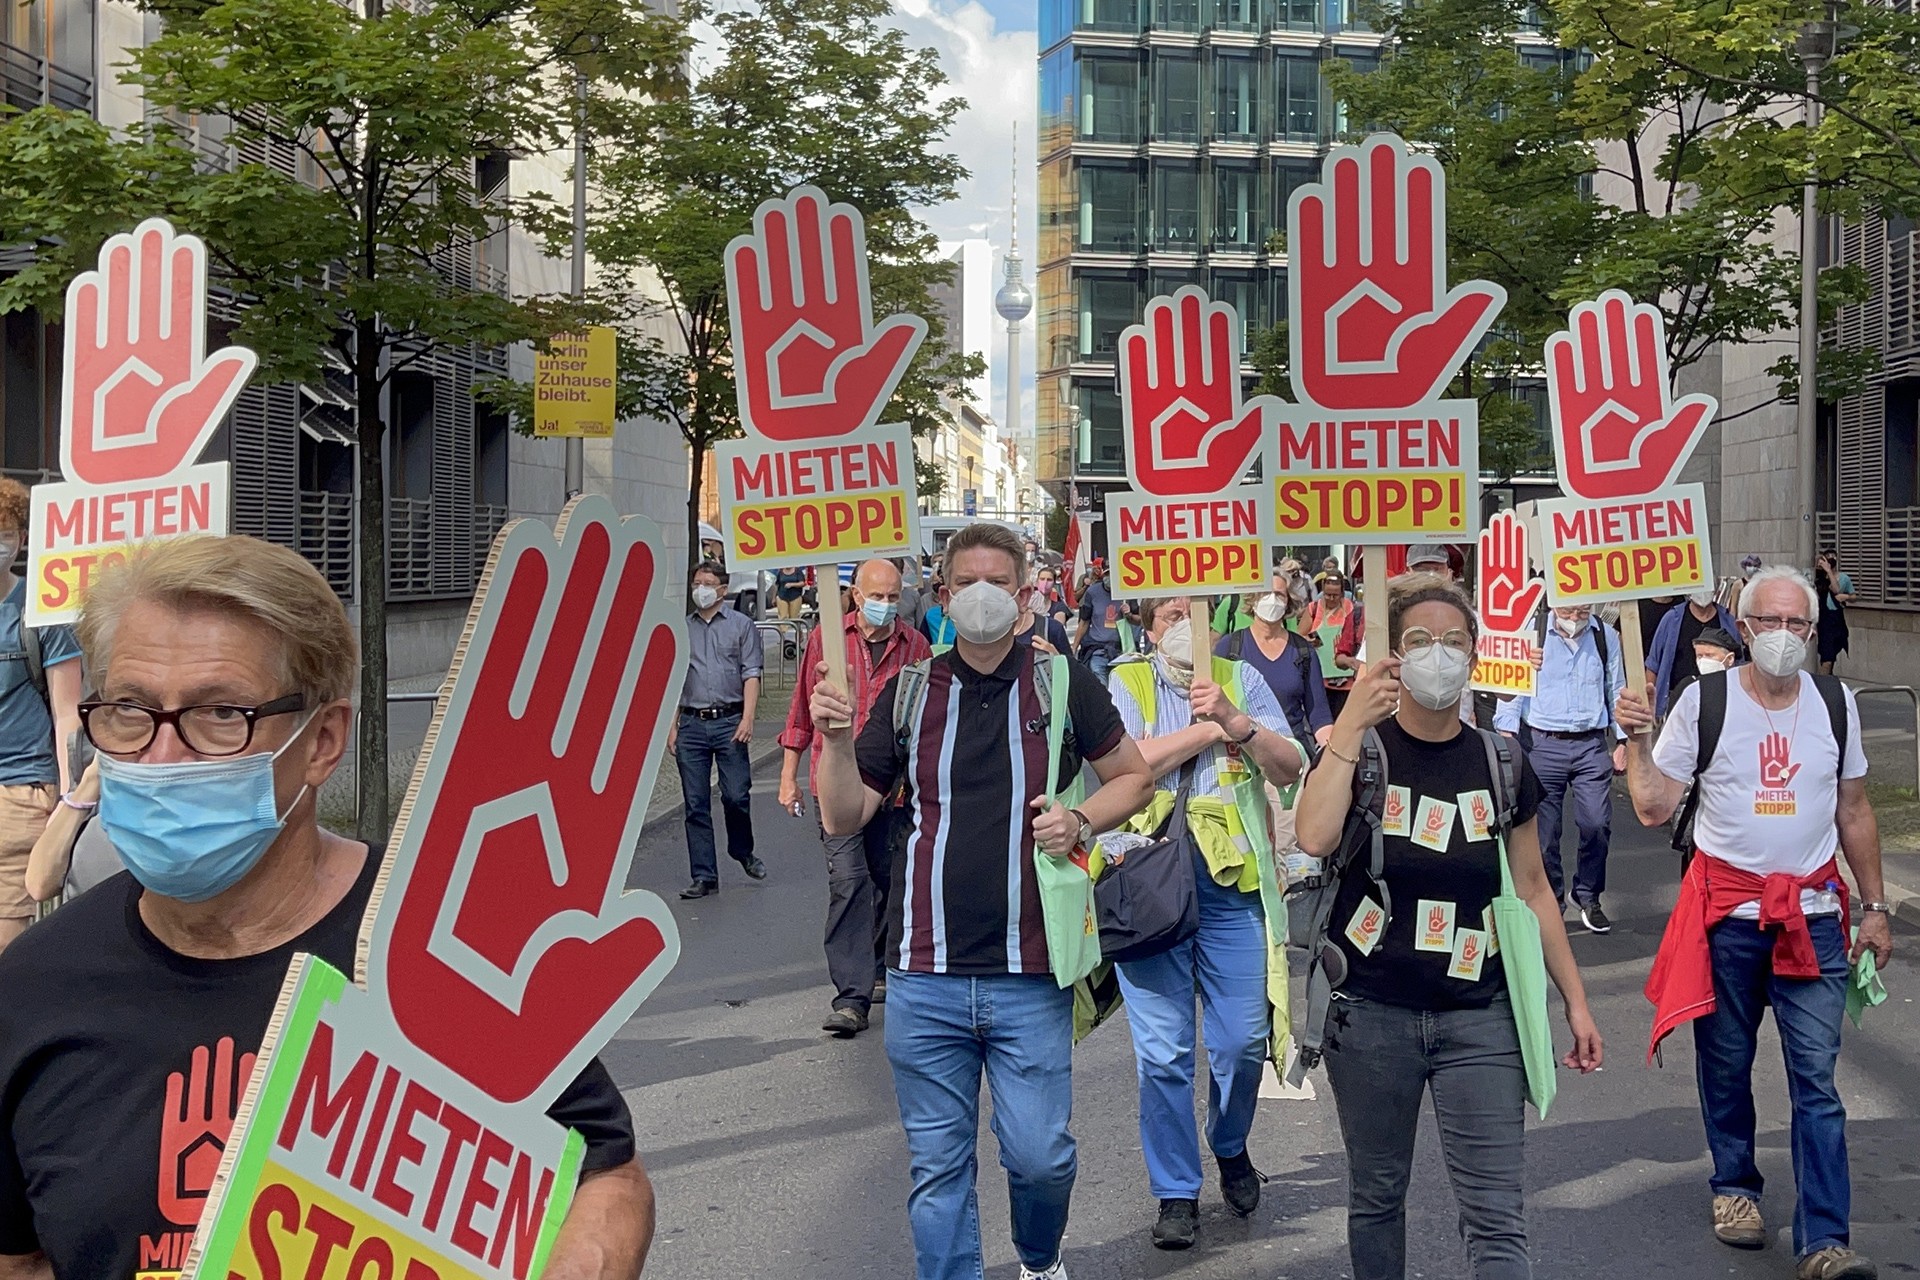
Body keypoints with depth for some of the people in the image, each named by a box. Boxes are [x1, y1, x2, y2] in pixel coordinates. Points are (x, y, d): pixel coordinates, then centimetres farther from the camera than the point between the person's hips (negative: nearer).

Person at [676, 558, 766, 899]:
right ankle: (704, 877, 6)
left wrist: (747, 719, -11)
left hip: (729, 721, -3)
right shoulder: (681, 629, 14)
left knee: (736, 796, -7)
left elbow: (751, 675, 0)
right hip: (691, 724, 3)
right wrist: (671, 726, 8)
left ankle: (743, 852, 22)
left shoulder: (741, 624, 6)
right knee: (696, 804, 1)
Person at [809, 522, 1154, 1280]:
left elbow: (1133, 777, 10)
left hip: (1029, 976, -1)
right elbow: (843, 818, 8)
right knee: (938, 1167, 8)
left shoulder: (1061, 683, 1)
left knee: (1040, 1154, 4)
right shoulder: (908, 692, 7)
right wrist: (834, 738, -9)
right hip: (925, 979, 2)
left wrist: (1082, 822, -8)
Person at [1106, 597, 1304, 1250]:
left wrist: (1232, 717, -14)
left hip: (1231, 880, 2)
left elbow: (1290, 767, 0)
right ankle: (1176, 1191, 16)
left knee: (1244, 1039, 5)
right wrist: (1210, 726, -7)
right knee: (1162, 1050, 1)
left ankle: (1231, 1148, 34)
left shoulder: (1242, 679, 10)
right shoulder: (1124, 683, 4)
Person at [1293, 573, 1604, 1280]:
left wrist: (1576, 1002, 10)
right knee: (1377, 1196, 12)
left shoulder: (1500, 764, 4)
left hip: (1479, 1016, 1)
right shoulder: (1357, 748, -3)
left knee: (1497, 1215, -4)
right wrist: (1351, 723, -20)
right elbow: (1314, 837, -23)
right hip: (1371, 1014, -1)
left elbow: (1532, 890, 11)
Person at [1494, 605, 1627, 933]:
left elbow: (1617, 691, 16)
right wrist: (1507, 733, -8)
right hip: (1542, 744, -2)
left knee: (1596, 825, -4)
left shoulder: (1607, 638, 7)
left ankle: (1589, 898, 16)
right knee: (1544, 829, 2)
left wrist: (1622, 739, 11)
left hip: (1592, 745, 2)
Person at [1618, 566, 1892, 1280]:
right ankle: (1734, 1186, 34)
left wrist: (1874, 907, 12)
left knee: (1816, 1077, -5)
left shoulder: (1835, 702, 4)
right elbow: (1654, 808, -5)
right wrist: (1637, 740, -19)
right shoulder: (1704, 700, -6)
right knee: (1726, 1064, 12)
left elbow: (1853, 810, 13)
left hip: (1812, 914, 1)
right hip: (1726, 912, -1)